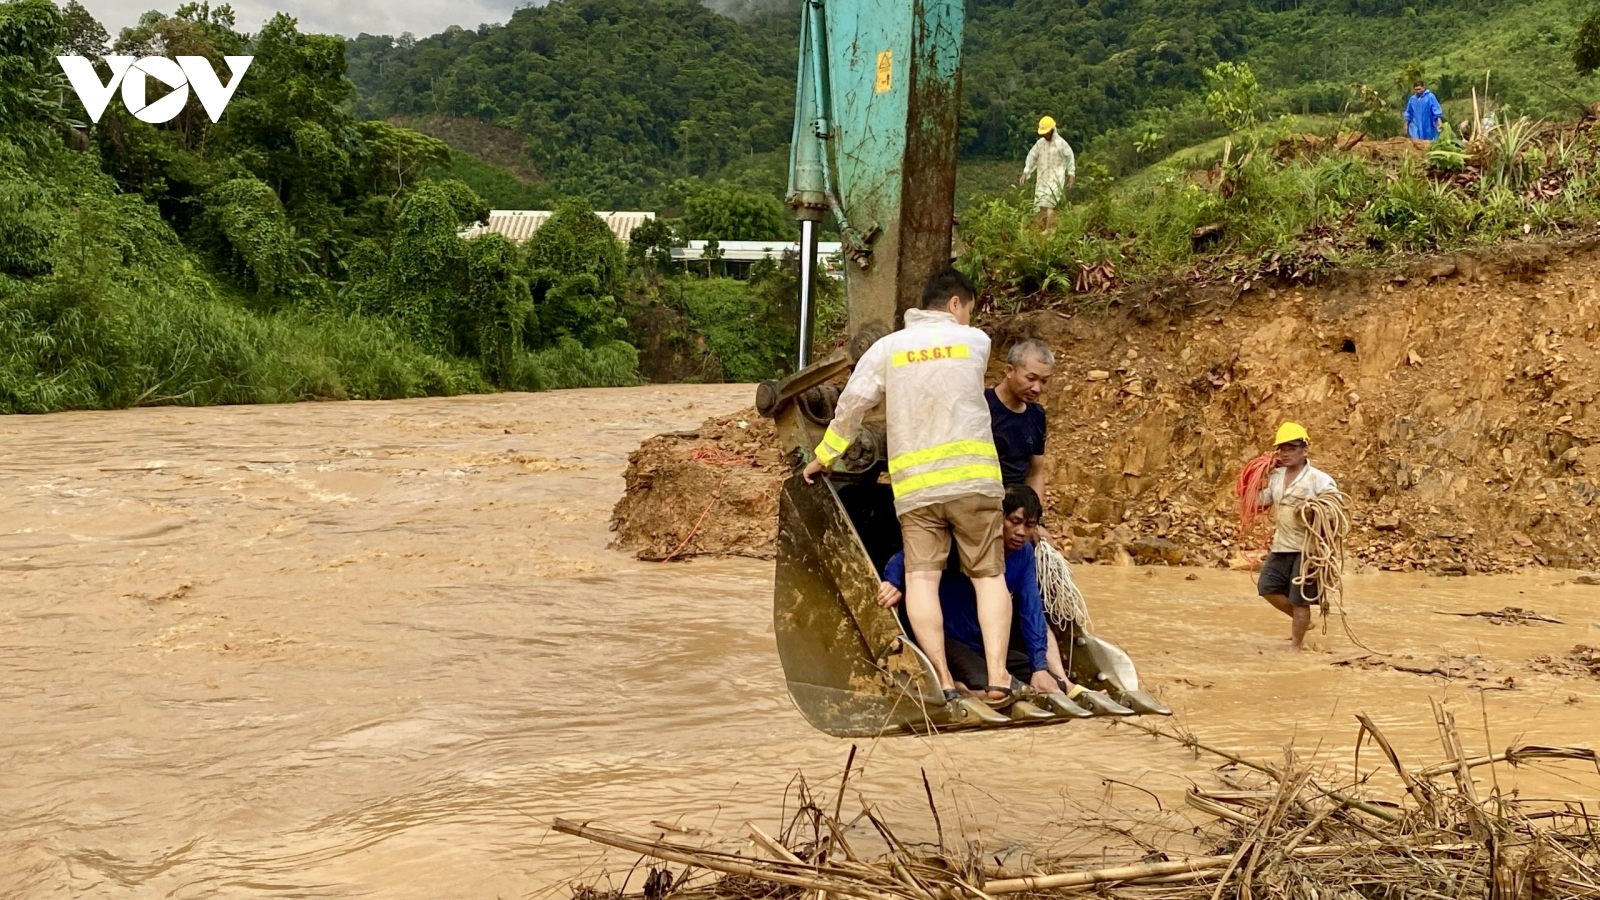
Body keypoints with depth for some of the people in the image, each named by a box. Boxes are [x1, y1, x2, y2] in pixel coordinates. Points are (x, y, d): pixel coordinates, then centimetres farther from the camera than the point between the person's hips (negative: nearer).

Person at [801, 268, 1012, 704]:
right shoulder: (975, 341, 9)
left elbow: (851, 406, 10)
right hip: (973, 477, 0)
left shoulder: (887, 347, 10)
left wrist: (824, 456, 23)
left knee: (921, 577, -3)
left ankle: (942, 680, -12)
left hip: (914, 484, 0)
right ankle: (997, 675, -9)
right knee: (989, 574, 4)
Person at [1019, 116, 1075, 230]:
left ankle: (1048, 230, -19)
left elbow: (1070, 157, 1)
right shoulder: (1040, 143, 7)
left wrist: (1071, 175, 3)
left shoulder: (1061, 143, -7)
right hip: (1042, 178, 6)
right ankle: (1046, 228, 14)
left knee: (1049, 203, -17)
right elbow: (1032, 157, 13)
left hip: (1056, 178, -6)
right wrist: (1025, 173, 7)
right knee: (1041, 205, 4)